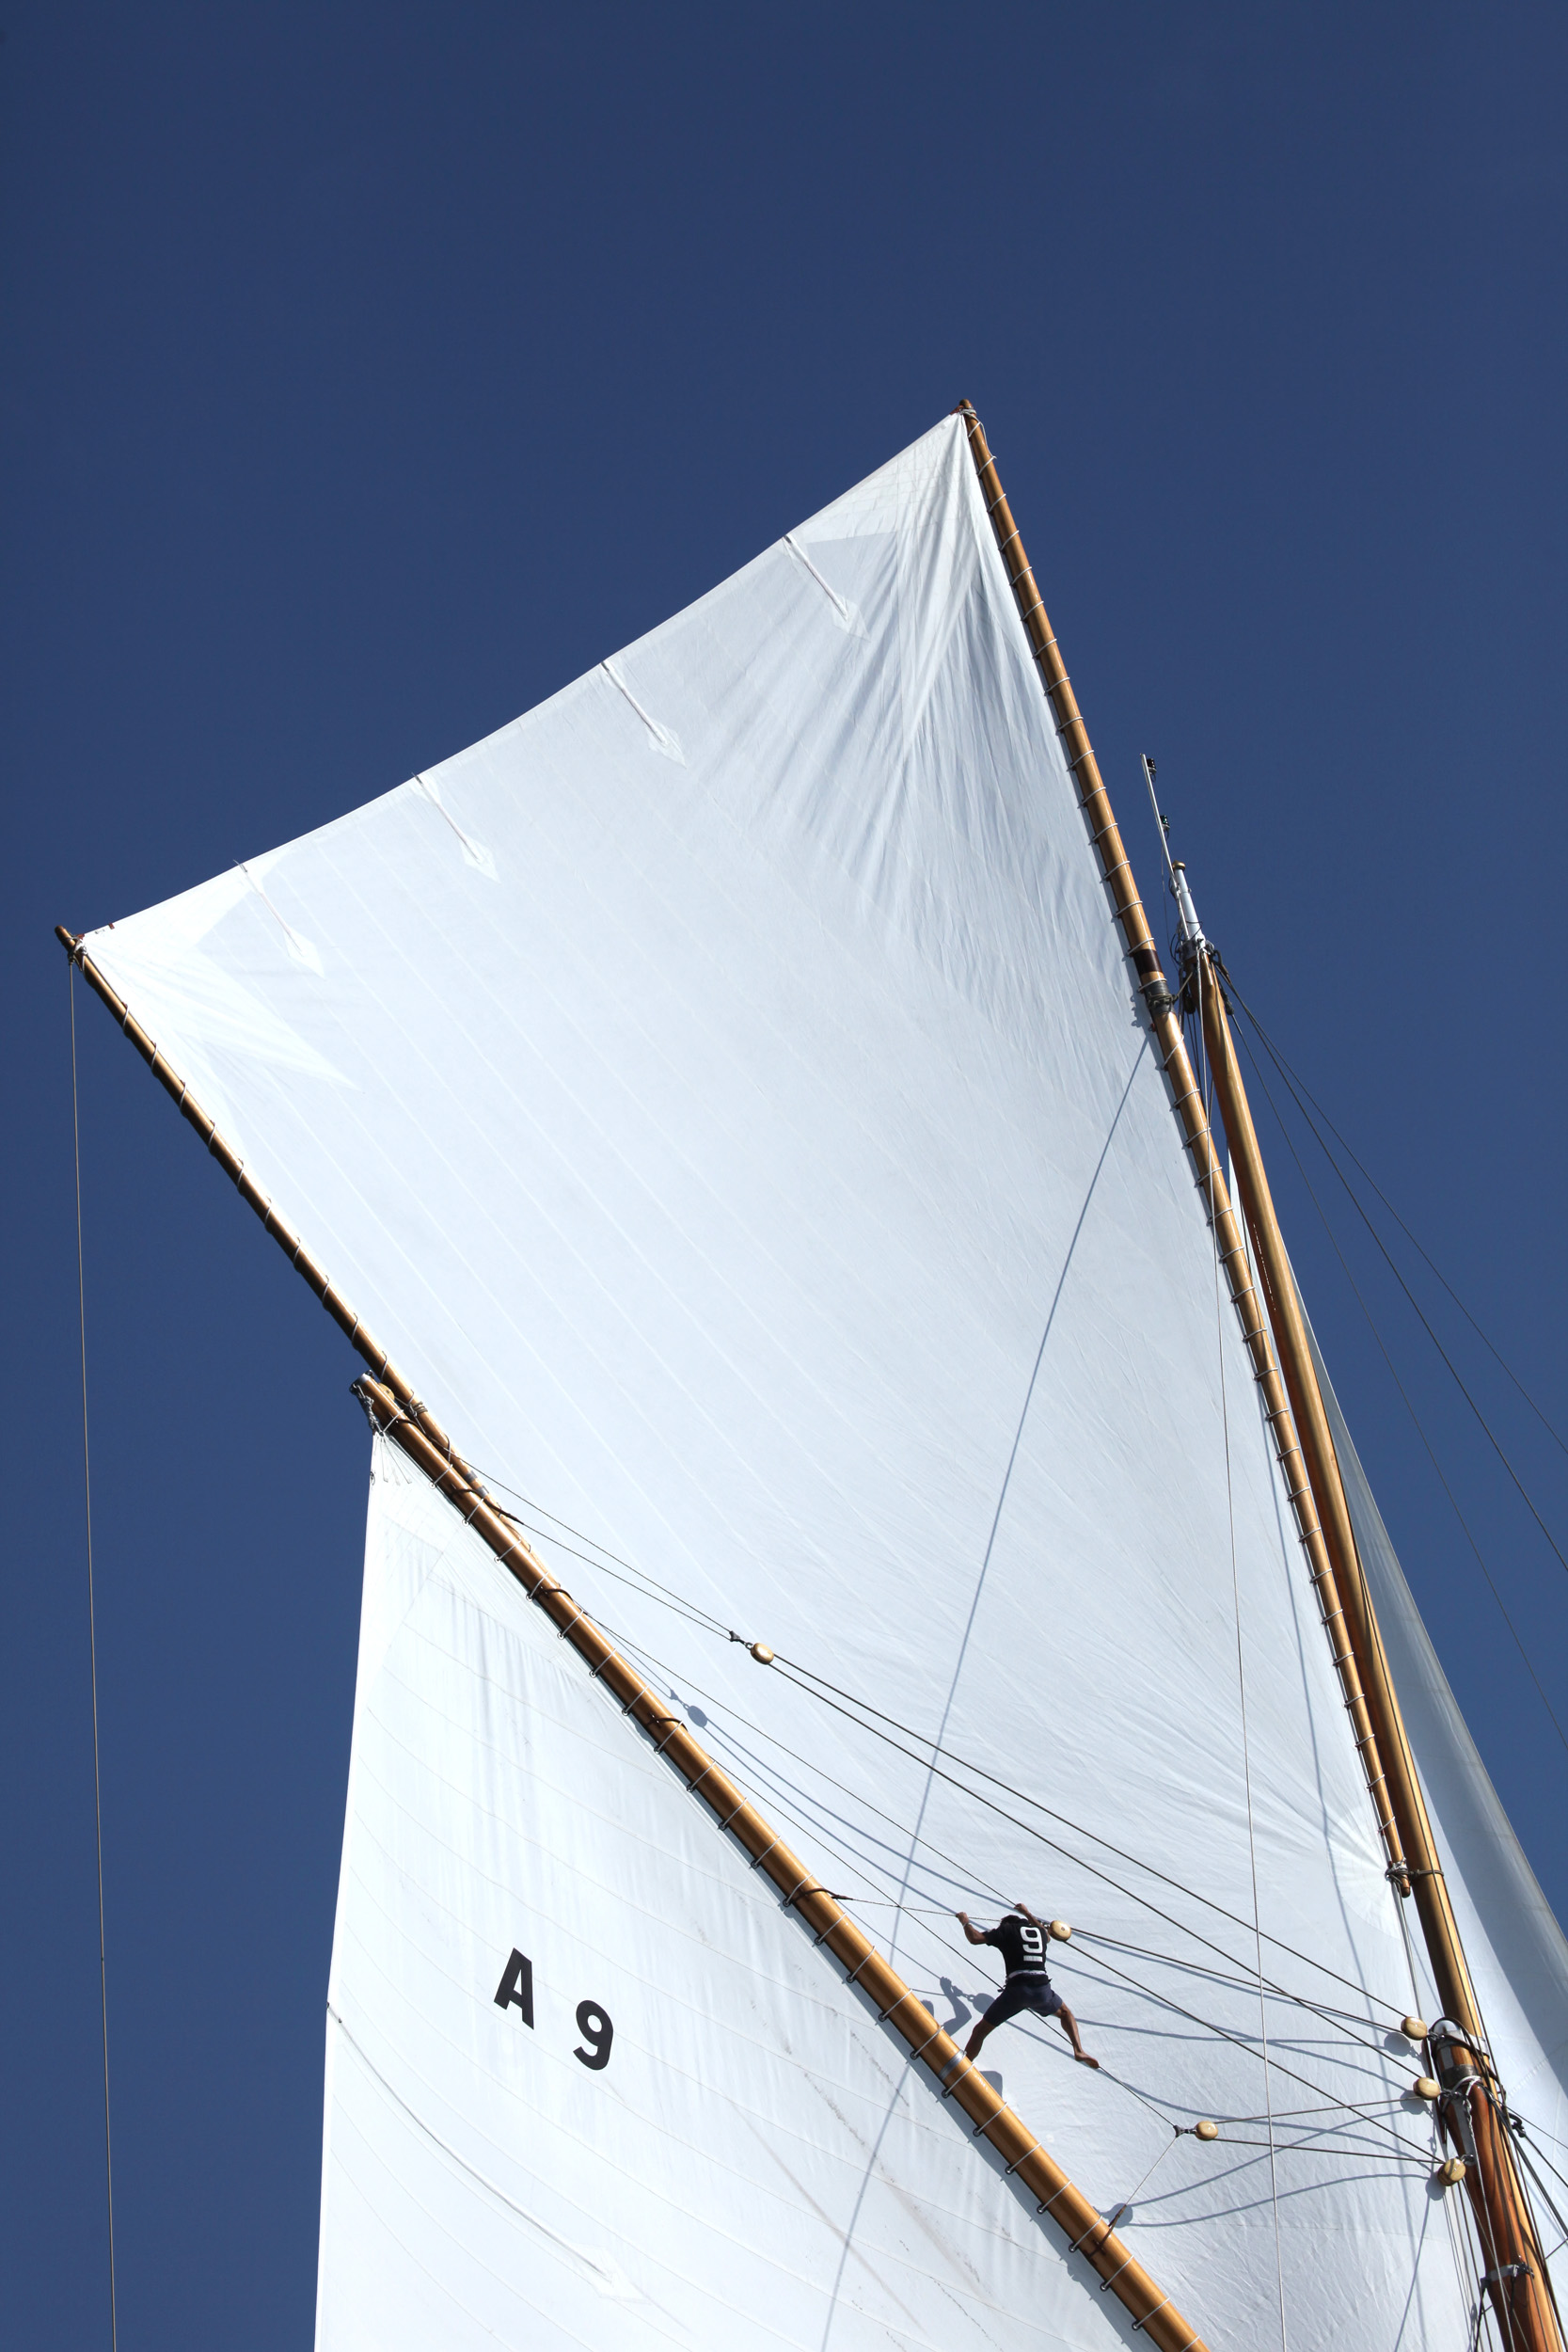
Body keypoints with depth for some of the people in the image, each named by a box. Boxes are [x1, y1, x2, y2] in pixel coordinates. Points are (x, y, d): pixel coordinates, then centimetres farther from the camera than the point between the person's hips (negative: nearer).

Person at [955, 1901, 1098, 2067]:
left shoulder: (1006, 1930, 12)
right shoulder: (1040, 1931, 24)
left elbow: (975, 1938, 2)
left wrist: (965, 1922, 22)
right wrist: (1027, 1914, 63)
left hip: (1016, 1989, -3)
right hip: (1042, 1988, 3)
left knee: (979, 2031, 8)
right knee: (1065, 2013, 34)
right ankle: (1079, 2051, 14)